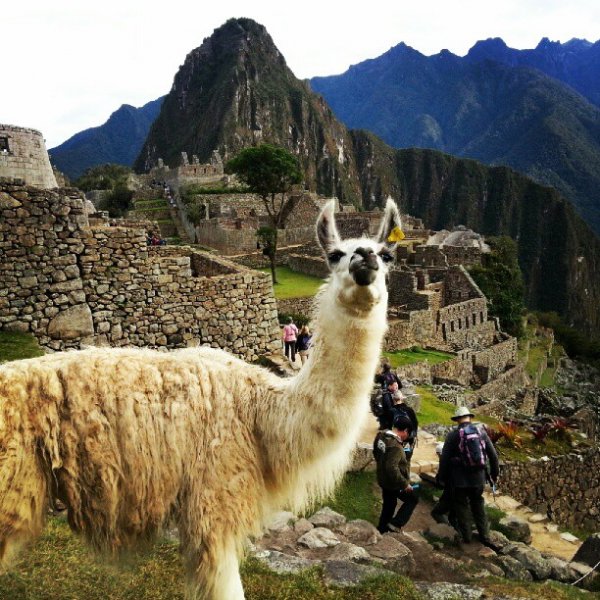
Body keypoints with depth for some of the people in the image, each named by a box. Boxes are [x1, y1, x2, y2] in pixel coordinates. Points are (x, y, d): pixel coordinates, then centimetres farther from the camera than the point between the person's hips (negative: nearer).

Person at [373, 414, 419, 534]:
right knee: (413, 499, 12)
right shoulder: (396, 446, -32)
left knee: (389, 504, 24)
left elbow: (376, 453, 13)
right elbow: (392, 468, -36)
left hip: (383, 479, 8)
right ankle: (395, 524, 8)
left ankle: (382, 528, 35)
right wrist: (405, 484, -26)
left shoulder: (381, 435, -3)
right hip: (394, 483, -8)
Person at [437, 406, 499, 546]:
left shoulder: (453, 434, -10)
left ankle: (466, 536, 18)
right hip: (479, 477, 3)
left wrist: (442, 478, 3)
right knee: (478, 504, 19)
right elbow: (493, 454, 3)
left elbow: (444, 458, -8)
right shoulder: (481, 431, -1)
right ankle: (484, 536, 20)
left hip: (460, 478, -3)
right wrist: (494, 473, 16)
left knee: (461, 505, 12)